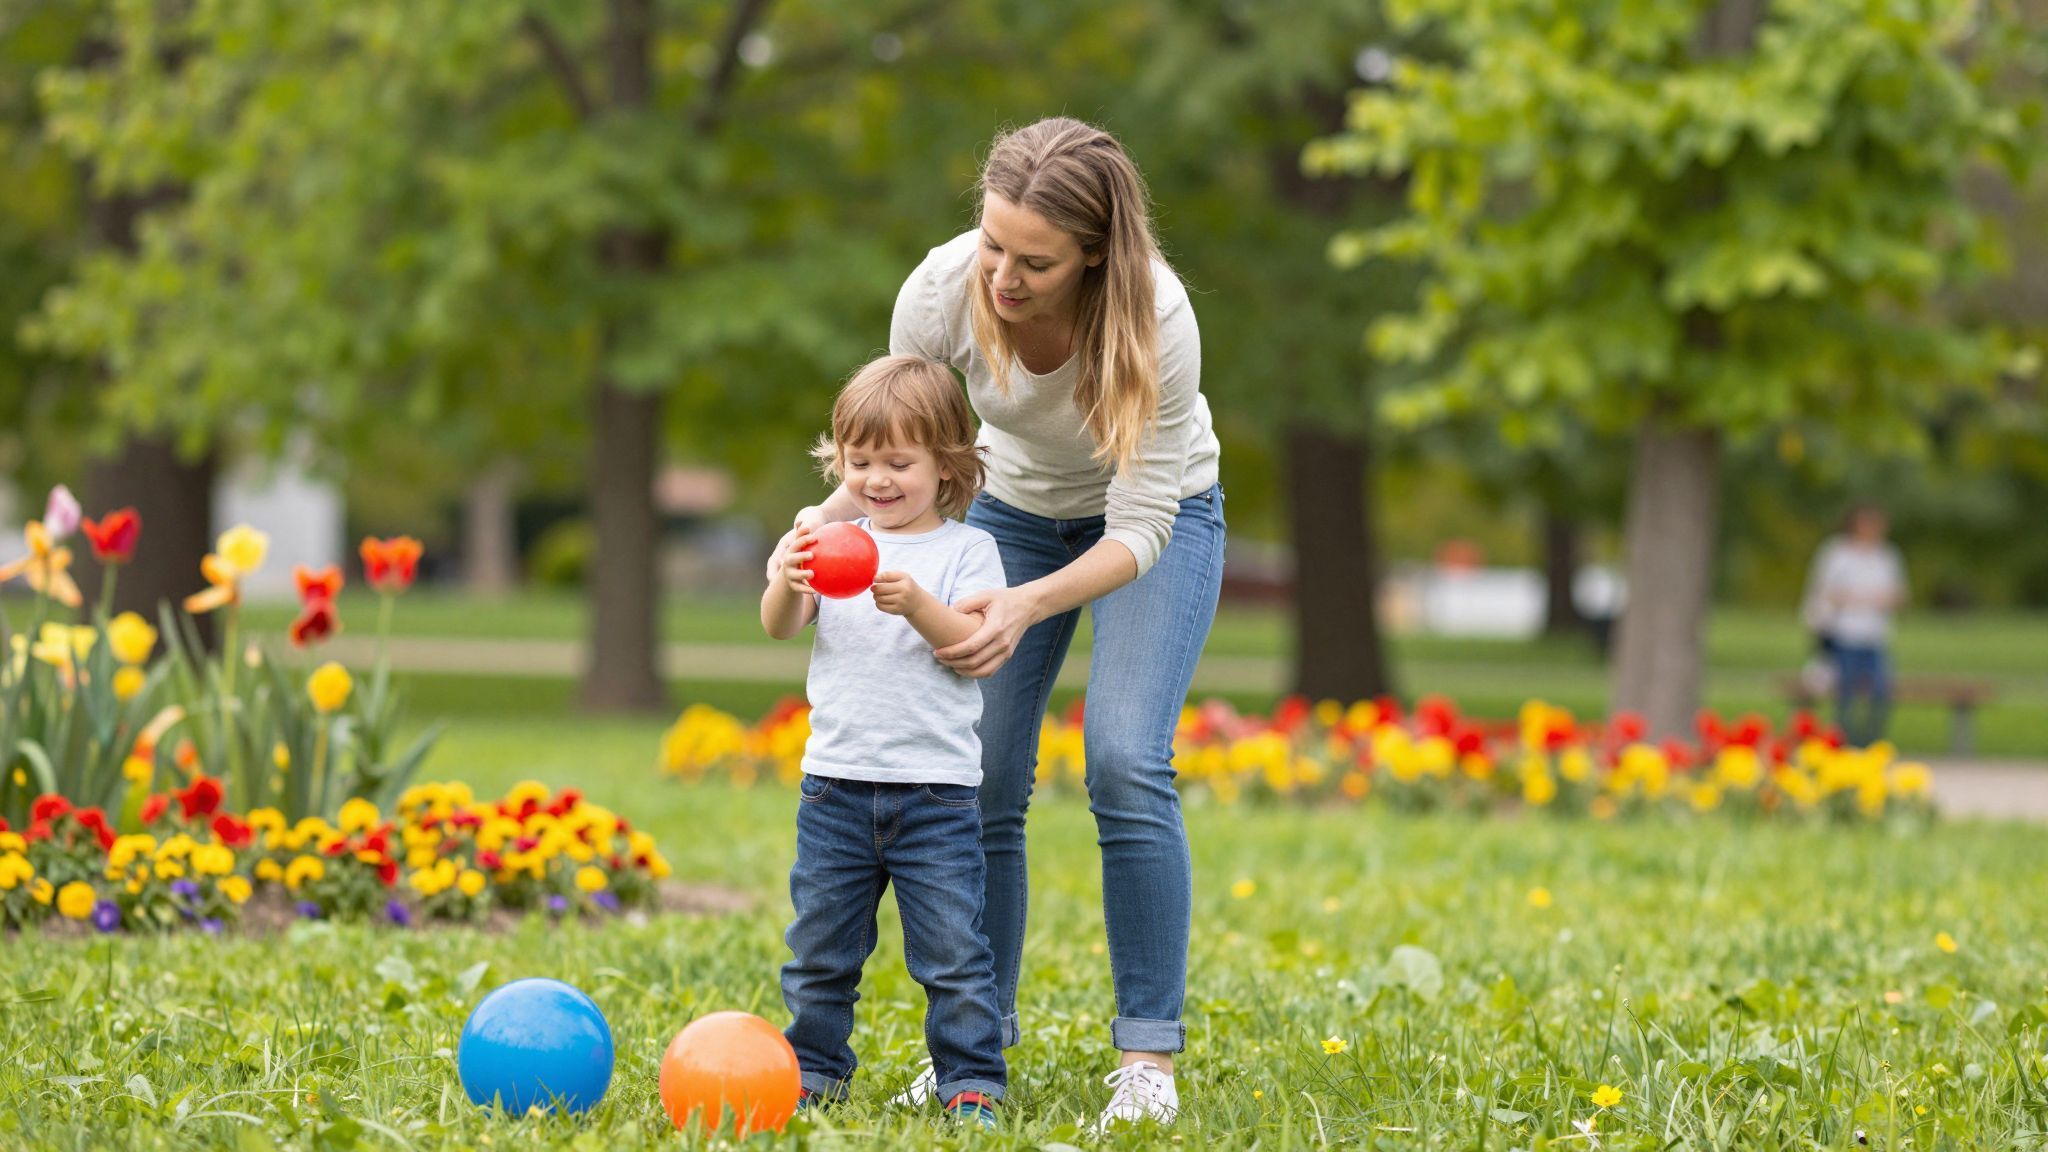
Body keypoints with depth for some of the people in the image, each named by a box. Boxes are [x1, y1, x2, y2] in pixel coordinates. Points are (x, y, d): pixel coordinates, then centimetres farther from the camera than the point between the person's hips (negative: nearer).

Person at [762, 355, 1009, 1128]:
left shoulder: (966, 551, 1)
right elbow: (779, 627, -4)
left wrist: (917, 604, -28)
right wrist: (787, 585, -26)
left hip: (935, 787, -3)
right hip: (836, 782, 3)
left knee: (952, 948, -3)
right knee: (819, 946, 9)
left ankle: (972, 1081, 5)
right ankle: (812, 1071, 21)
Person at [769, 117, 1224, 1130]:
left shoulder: (1154, 317, -37)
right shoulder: (943, 292, -30)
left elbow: (1139, 527, -31)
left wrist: (1028, 606, -47)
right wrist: (833, 518, -36)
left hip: (1156, 517, -3)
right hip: (1014, 510, 3)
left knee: (1125, 763, -21)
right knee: (981, 777, -8)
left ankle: (1149, 1054, -12)